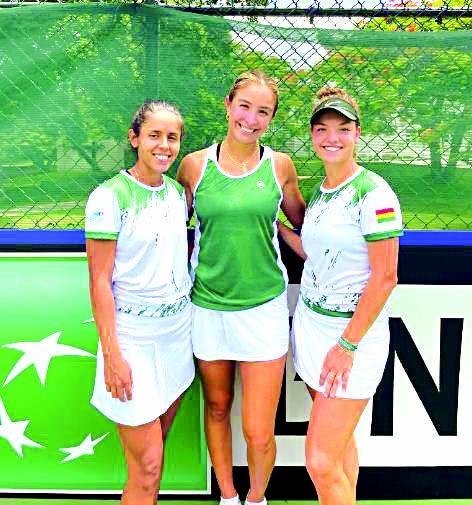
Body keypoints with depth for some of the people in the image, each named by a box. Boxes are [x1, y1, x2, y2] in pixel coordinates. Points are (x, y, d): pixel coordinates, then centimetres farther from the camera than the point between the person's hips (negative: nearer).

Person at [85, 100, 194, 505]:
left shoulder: (177, 192, 6)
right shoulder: (110, 197, -14)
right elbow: (99, 280, -13)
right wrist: (112, 355, -15)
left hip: (178, 326, 6)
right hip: (133, 334, -6)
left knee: (158, 443, 19)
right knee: (147, 468, 1)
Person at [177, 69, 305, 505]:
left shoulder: (279, 165, -1)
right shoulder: (195, 164, -2)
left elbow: (303, 222, 15)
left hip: (263, 307, -1)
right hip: (207, 306, 1)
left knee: (259, 434, 1)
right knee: (217, 408, 19)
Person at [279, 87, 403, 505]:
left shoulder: (374, 194, -15)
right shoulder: (320, 192, 10)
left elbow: (384, 278, -16)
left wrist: (347, 345, -16)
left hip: (354, 332, -7)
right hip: (311, 324, 8)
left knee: (322, 463, -6)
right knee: (340, 440, 19)